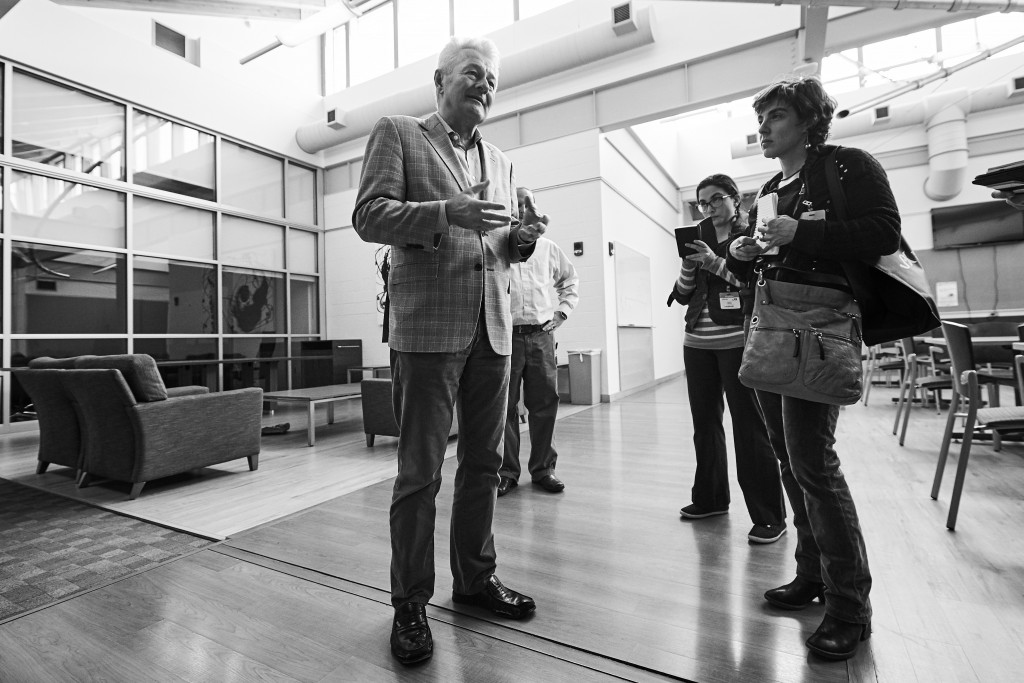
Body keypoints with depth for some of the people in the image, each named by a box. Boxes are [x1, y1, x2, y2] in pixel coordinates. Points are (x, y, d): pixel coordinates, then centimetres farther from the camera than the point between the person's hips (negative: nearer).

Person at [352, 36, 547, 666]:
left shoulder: (500, 161, 23)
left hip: (493, 329, 6)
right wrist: (447, 212, -18)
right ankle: (410, 603, 18)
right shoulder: (397, 133, 8)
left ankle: (476, 577, 30)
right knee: (420, 472, 0)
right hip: (428, 327, -5)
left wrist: (523, 238, -1)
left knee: (484, 464, 12)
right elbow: (369, 216, -5)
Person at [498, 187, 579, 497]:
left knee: (545, 404, 4)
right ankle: (506, 471, 14)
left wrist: (563, 311, 14)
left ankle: (543, 468, 18)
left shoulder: (548, 247, 16)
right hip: (506, 335, -3)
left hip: (541, 335, 3)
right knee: (504, 405, 1)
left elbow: (571, 279, 24)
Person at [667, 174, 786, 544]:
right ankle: (710, 498, 24)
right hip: (698, 343, 5)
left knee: (748, 426, -5)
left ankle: (769, 516, 6)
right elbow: (682, 295, 11)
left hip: (737, 341, -5)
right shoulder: (699, 240, 17)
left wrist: (714, 262, -16)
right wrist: (689, 263, -5)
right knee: (705, 423, 10)